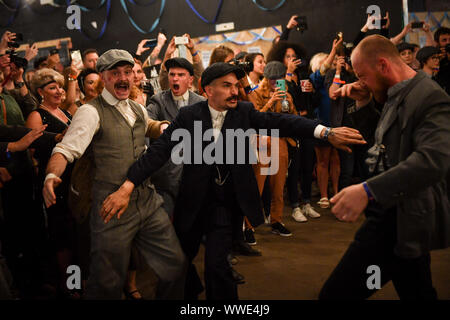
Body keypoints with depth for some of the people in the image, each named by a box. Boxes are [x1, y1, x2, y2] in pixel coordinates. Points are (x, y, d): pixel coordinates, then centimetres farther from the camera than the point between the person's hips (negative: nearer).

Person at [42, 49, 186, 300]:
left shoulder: (138, 109, 12)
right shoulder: (91, 112, -9)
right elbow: (67, 148, -21)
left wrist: (162, 127, 14)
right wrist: (52, 175, -41)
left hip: (149, 201, 6)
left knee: (176, 265, 12)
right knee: (108, 284, 4)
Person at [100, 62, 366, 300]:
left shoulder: (244, 111, -4)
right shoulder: (189, 115, -9)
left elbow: (281, 122, -15)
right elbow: (160, 150, -16)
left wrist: (325, 132, -31)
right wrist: (127, 188, -26)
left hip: (225, 202, 0)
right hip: (193, 201, 1)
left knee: (217, 264, -10)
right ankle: (192, 292, 46)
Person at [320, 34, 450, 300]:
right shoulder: (398, 95, 11)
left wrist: (368, 190, -41)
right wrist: (364, 102, 6)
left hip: (398, 221, -10)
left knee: (337, 293, -9)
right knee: (417, 293, 22)